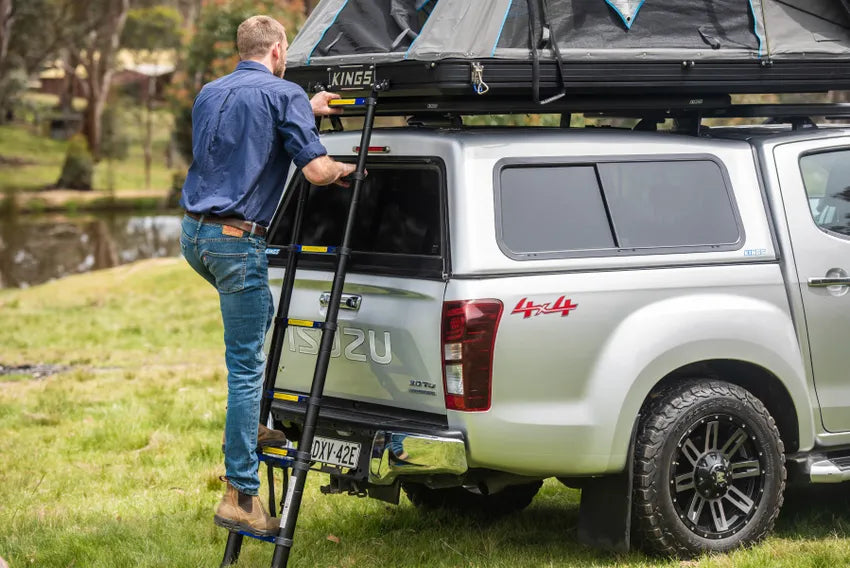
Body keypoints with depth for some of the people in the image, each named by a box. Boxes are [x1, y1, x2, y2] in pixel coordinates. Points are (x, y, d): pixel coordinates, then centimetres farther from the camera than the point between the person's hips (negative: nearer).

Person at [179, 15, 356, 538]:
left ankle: (251, 424, 30)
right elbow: (316, 170, -13)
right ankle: (240, 497, -5)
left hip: (194, 233, 8)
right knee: (246, 364, -5)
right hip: (236, 240, -8)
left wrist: (305, 113, 40)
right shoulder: (284, 94, -6)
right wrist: (348, 169, 9)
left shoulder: (210, 94, 17)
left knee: (258, 313, 32)